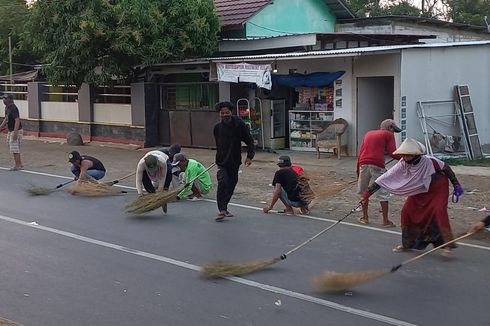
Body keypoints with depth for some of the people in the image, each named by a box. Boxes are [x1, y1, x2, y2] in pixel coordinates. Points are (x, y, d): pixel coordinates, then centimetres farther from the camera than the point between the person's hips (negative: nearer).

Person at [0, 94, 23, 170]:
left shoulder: (13, 108, -20)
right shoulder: (7, 107, 10)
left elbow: (17, 120, -26)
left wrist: (15, 133, -30)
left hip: (16, 131, -10)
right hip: (10, 131, 10)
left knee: (14, 148, -7)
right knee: (10, 146, 16)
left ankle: (17, 166, 0)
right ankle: (19, 163, 25)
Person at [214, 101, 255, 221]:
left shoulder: (239, 125, -6)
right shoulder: (217, 128, -1)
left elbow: (249, 141, 0)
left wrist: (249, 156, -6)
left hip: (235, 162, 1)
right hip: (222, 162, -1)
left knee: (231, 184, 7)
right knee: (222, 183, -19)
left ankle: (224, 208, 24)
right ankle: (222, 210, -16)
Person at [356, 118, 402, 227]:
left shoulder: (368, 133, 25)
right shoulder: (388, 135, 9)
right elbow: (393, 153, -1)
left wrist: (358, 168, 22)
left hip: (363, 165, 5)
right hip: (377, 165, -5)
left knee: (364, 192, 17)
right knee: (383, 193, 3)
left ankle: (365, 218, 23)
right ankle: (386, 221, 5)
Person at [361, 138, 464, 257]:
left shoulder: (429, 162, -31)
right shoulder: (402, 165, -22)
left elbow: (446, 168, -14)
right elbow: (385, 178, -23)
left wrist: (456, 186, -10)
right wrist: (368, 192, -26)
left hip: (438, 189, -4)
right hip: (419, 192, 5)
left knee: (439, 211, -24)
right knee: (406, 211, -3)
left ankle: (447, 245, -16)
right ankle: (407, 244, 15)